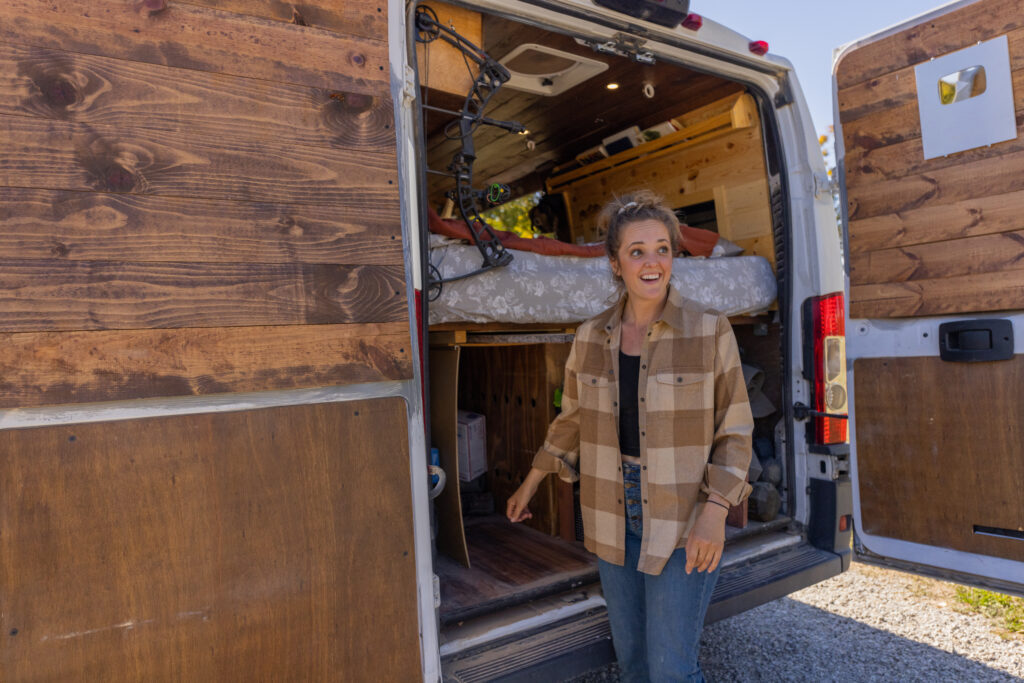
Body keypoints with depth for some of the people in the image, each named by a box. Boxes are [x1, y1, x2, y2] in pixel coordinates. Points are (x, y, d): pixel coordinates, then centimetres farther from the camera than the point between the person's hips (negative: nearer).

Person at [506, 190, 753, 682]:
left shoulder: (710, 330, -10)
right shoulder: (591, 336, 0)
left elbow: (735, 430, -5)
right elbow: (572, 420, 12)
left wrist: (715, 511, -16)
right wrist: (530, 484, 18)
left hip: (684, 522, -3)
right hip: (613, 519, 4)